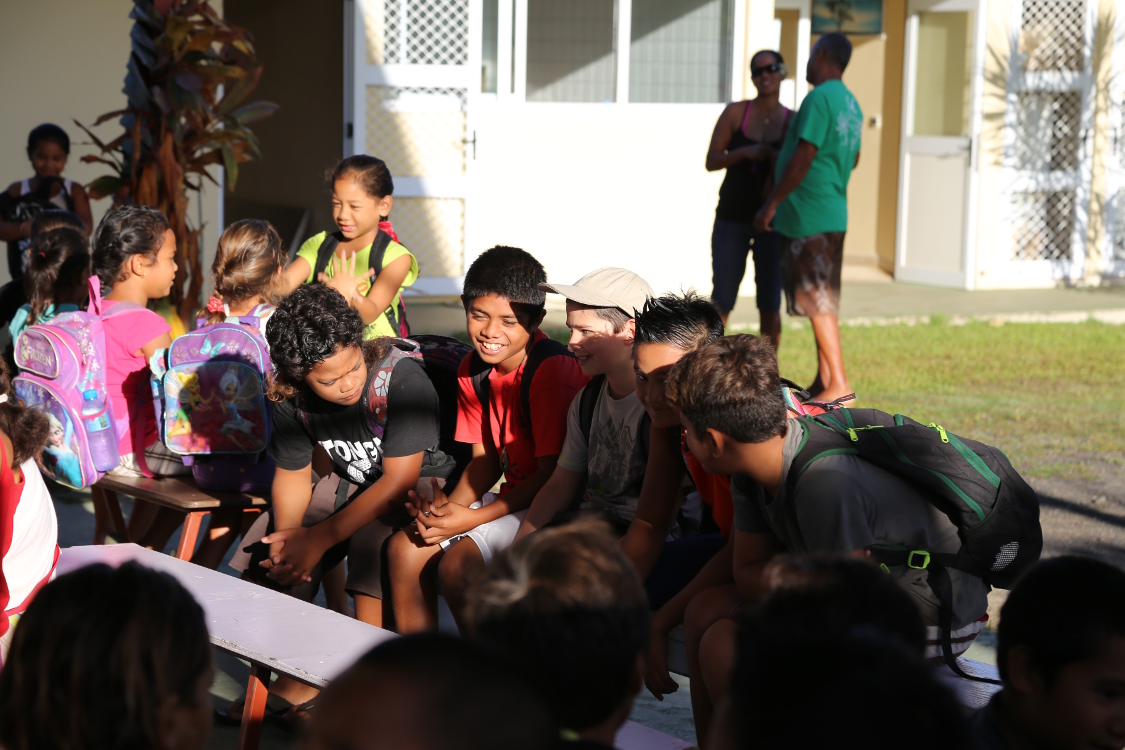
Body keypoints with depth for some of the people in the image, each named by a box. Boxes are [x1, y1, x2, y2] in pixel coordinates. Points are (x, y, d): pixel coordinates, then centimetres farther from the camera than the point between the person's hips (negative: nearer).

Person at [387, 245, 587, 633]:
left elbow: (554, 474, -21)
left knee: (457, 565, -24)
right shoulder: (474, 369, 4)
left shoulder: (553, 370, -22)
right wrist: (450, 506, -11)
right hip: (514, 496, 8)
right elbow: (486, 459, 10)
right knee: (405, 548, -2)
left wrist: (472, 519, -20)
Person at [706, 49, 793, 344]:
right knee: (721, 301, 0)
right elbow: (711, 161, -3)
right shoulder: (735, 113, 0)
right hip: (732, 218, 0)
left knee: (769, 303, 2)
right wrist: (745, 152, -19)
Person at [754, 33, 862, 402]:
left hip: (809, 215, -9)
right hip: (833, 214, 9)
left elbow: (804, 155, -21)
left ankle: (839, 385, -10)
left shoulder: (819, 98, -15)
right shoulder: (850, 103, 14)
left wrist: (772, 203, -16)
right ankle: (823, 379, 18)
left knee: (818, 302, -8)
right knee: (821, 299, 14)